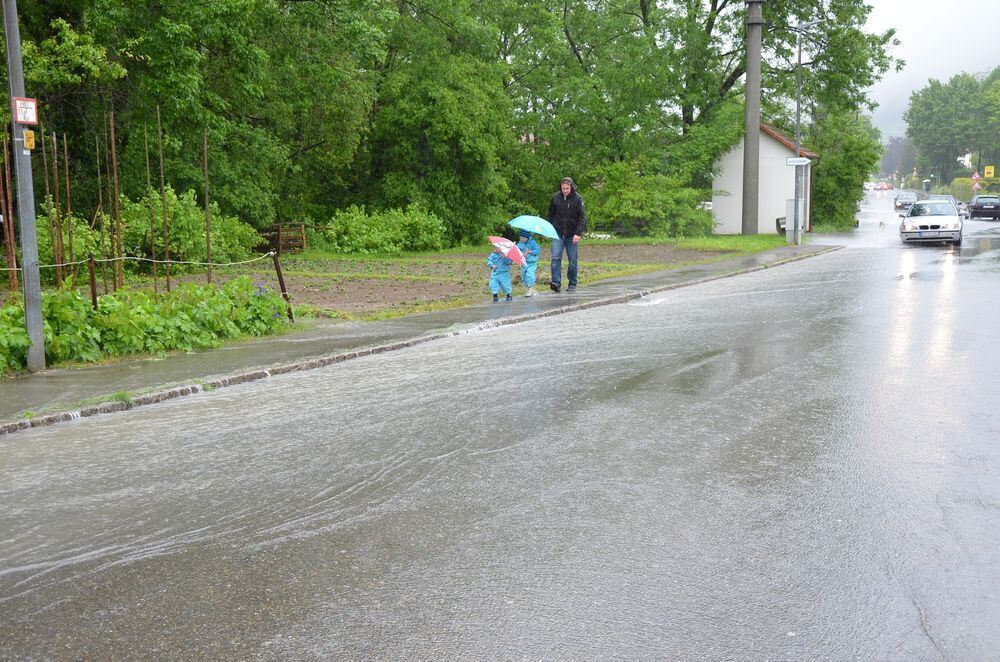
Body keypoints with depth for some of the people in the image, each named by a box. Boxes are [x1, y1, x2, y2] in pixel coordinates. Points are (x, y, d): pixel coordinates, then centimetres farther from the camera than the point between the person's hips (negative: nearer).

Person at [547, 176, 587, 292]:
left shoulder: (577, 198, -6)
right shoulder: (555, 197, 1)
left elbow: (582, 217, -8)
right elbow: (550, 214, 13)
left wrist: (578, 233, -17)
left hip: (572, 235, -1)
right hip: (558, 234, 1)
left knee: (573, 260, 5)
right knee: (556, 258, -12)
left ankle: (572, 284, 17)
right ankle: (556, 282, -14)